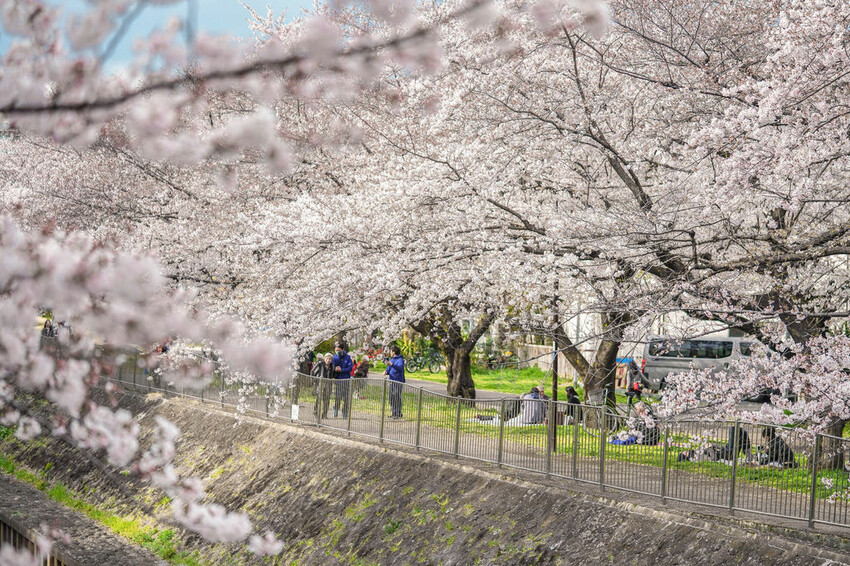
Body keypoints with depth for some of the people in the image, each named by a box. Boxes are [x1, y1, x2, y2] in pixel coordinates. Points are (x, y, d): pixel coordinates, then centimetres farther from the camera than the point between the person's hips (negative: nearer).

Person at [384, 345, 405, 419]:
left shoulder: (400, 360, -8)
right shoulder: (391, 360, 18)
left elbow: (400, 368, -25)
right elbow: (389, 369, 23)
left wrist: (392, 364, -36)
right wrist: (386, 371, 0)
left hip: (398, 381, -8)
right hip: (391, 381, 8)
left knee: (397, 397, -9)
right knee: (391, 398, 9)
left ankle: (398, 413, -5)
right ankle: (394, 413, 17)